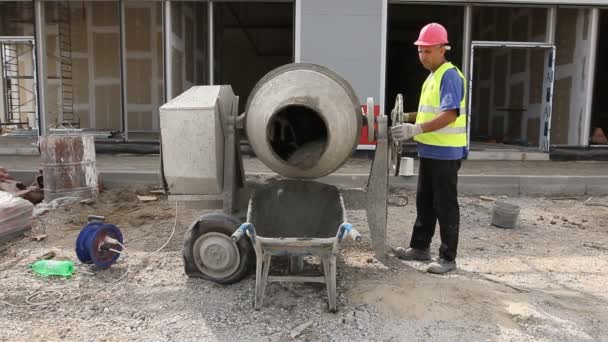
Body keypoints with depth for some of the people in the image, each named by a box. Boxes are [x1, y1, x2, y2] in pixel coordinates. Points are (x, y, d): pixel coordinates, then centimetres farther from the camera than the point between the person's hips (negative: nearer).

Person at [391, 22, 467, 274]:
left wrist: (416, 129, -32)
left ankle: (448, 257, 9)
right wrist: (408, 117, 9)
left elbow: (449, 115, -25)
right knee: (424, 202, 15)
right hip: (430, 150, 10)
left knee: (445, 205, -1)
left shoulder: (450, 76, -14)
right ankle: (420, 247, 27)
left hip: (446, 152, -9)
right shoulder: (432, 76, 15)